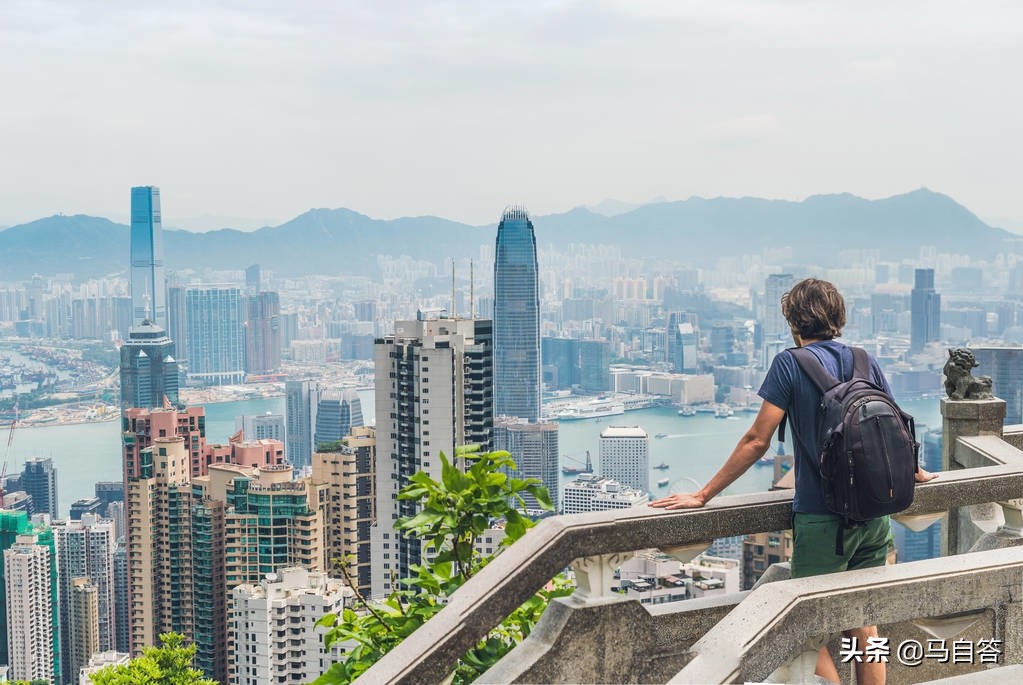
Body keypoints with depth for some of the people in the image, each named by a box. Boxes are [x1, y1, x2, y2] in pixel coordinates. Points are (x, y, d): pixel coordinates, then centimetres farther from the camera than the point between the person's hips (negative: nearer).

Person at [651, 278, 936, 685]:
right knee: (863, 625, 16)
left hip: (822, 518, -6)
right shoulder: (866, 361, 7)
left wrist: (703, 495, -5)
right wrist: (914, 472, 38)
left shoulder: (790, 364, -8)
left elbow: (757, 442, -11)